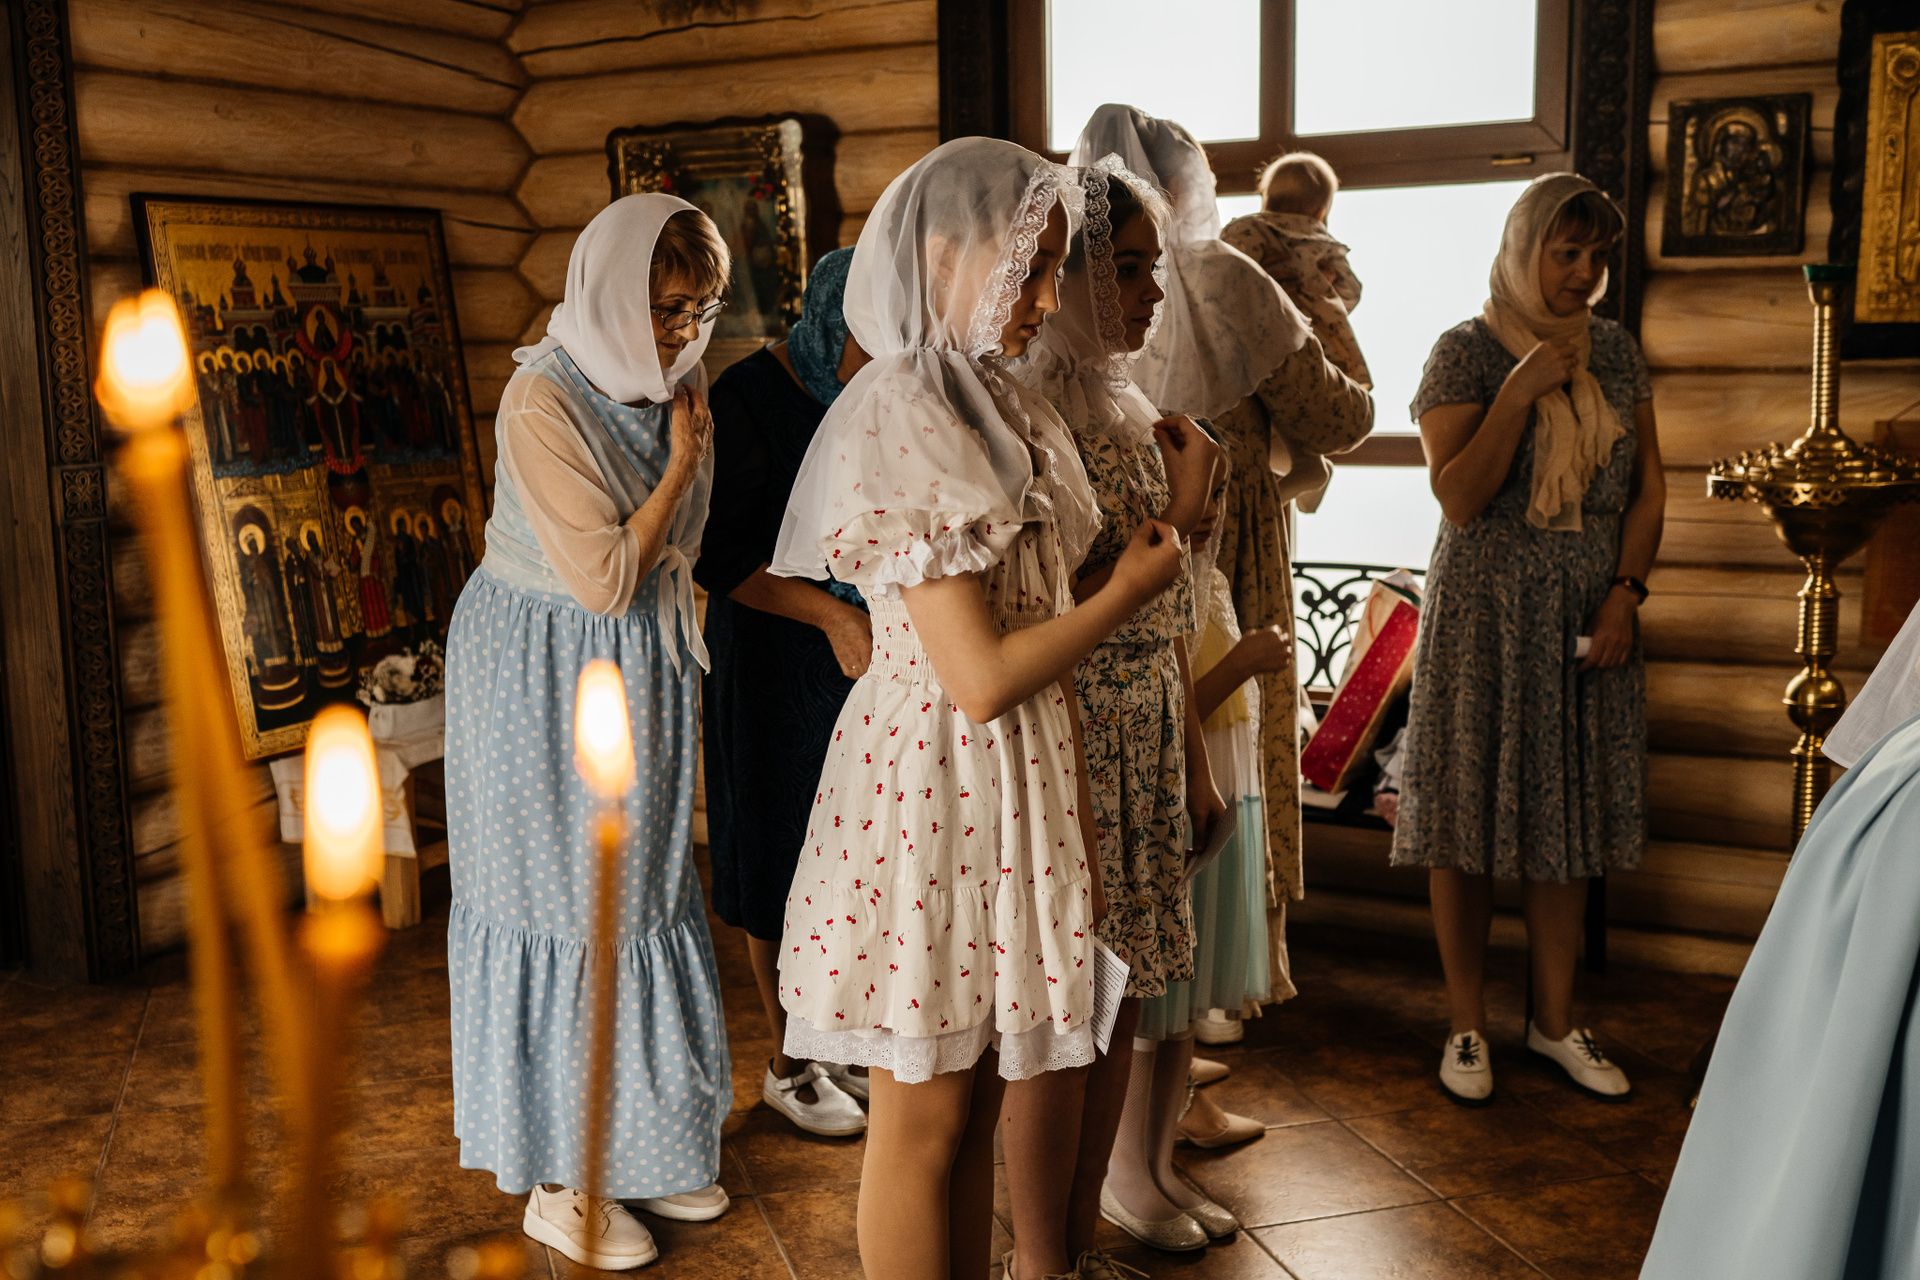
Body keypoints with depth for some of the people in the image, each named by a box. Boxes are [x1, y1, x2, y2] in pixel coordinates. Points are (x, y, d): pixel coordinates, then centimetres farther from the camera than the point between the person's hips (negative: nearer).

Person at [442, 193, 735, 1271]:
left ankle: (636, 1139, 30)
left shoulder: (664, 385, 2)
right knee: (563, 907, 2)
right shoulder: (544, 402, -21)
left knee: (643, 890, 14)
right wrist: (683, 463, -18)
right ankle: (558, 1180, 17)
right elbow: (604, 578, -23)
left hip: (639, 673, 7)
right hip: (546, 681, -7)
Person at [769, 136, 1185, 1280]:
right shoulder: (900, 425, -19)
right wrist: (1131, 590, -8)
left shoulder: (1004, 409, 9)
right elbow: (983, 677, -22)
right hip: (936, 787, -8)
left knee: (981, 1096, 18)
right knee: (928, 1113, 8)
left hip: (1019, 790, 8)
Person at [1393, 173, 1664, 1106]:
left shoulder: (1615, 351, 10)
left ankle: (1555, 1021, 22)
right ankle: (1466, 1025, 15)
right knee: (1469, 818, 1)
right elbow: (1459, 498, -12)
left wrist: (1625, 592, -3)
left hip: (1589, 614, 4)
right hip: (1485, 615, -4)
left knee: (1567, 816, 9)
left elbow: (1648, 486, 9)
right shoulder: (1466, 351, -5)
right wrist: (1522, 389, -18)